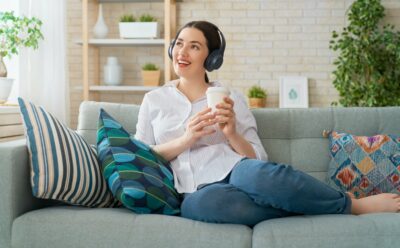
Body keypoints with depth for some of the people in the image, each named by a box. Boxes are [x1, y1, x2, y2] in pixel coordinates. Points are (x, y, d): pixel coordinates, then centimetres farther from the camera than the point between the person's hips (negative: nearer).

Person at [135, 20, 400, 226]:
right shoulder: (153, 100, 18)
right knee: (204, 203, -41)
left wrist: (232, 133, -9)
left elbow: (258, 158, 11)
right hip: (195, 193, 0)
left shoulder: (232, 98, 14)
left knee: (255, 173, -41)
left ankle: (351, 204, -18)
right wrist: (186, 139, -6)